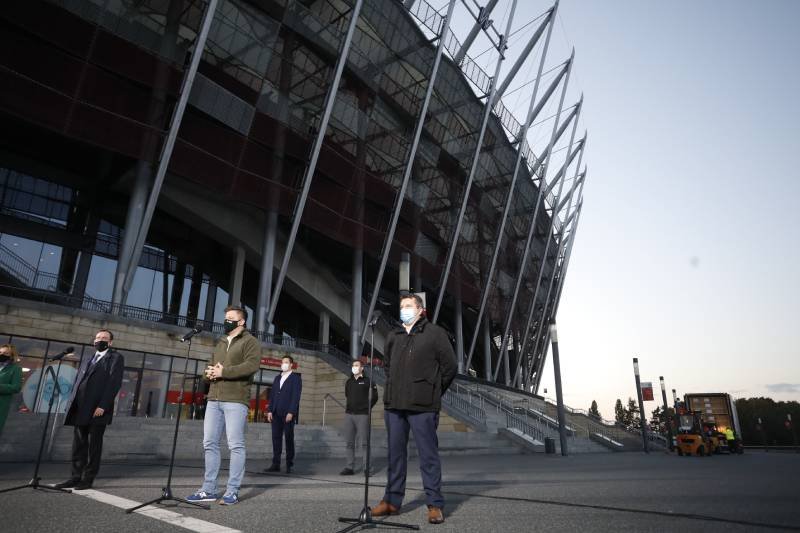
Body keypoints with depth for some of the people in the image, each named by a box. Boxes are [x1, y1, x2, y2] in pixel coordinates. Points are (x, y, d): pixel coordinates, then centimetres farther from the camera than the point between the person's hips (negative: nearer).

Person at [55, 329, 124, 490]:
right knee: (78, 444, 9)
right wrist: (72, 402, 7)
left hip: (98, 409, -6)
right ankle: (76, 477, 16)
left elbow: (114, 383, -10)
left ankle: (88, 479, 6)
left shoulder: (116, 357, 0)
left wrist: (102, 406, -17)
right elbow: (77, 380, 20)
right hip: (80, 408, 6)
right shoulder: (87, 358, 22)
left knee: (94, 445, 0)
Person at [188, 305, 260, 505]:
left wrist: (223, 372, -16)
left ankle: (232, 492, -1)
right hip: (214, 400, 8)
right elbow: (209, 368, 24)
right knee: (210, 443, 7)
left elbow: (251, 365, -16)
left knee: (235, 445, -6)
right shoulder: (219, 344, 23)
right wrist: (208, 373, 0)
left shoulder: (250, 342, 0)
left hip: (236, 401, -7)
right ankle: (209, 489, 16)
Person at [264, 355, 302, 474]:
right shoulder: (277, 378, 17)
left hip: (288, 414, -5)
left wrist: (291, 413, -16)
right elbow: (272, 395, 15)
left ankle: (289, 465, 6)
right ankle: (276, 464, 8)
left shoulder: (296, 378, 0)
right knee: (276, 438, 4)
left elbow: (296, 397, -8)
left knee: (289, 439, 1)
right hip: (276, 414, 5)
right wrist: (270, 410, 5)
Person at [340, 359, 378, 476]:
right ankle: (349, 467, 13)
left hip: (362, 415, -5)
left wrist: (367, 408, 1)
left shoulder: (367, 381, -2)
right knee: (349, 442, 6)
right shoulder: (348, 382, 13)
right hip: (349, 414, 5)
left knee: (364, 443, -4)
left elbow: (374, 397, 2)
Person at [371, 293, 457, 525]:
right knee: (395, 453, 12)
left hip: (422, 406, -5)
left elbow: (450, 366, -2)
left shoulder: (435, 333, -1)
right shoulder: (393, 336, 13)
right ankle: (392, 500, 24)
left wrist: (432, 392, 3)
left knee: (428, 455, 0)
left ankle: (435, 505, 9)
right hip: (394, 404, 5)